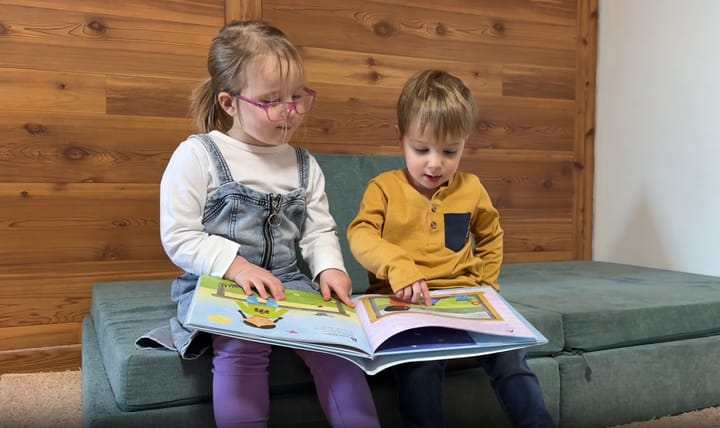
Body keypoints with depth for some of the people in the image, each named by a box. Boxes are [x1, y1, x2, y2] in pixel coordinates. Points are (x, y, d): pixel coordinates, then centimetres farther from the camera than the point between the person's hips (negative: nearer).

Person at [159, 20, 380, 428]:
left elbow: (320, 231, 11)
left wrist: (329, 268, -10)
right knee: (242, 345, -33)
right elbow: (178, 238, -8)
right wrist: (234, 265, -21)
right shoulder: (197, 155, -5)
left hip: (289, 284, 4)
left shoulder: (304, 165, 10)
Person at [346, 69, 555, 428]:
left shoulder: (471, 188, 11)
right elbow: (360, 235, -12)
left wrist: (485, 283, 16)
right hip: (402, 302, -3)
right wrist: (399, 266, -30)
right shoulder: (384, 187, 2)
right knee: (420, 360, -31)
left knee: (508, 353, -15)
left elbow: (490, 236, 28)